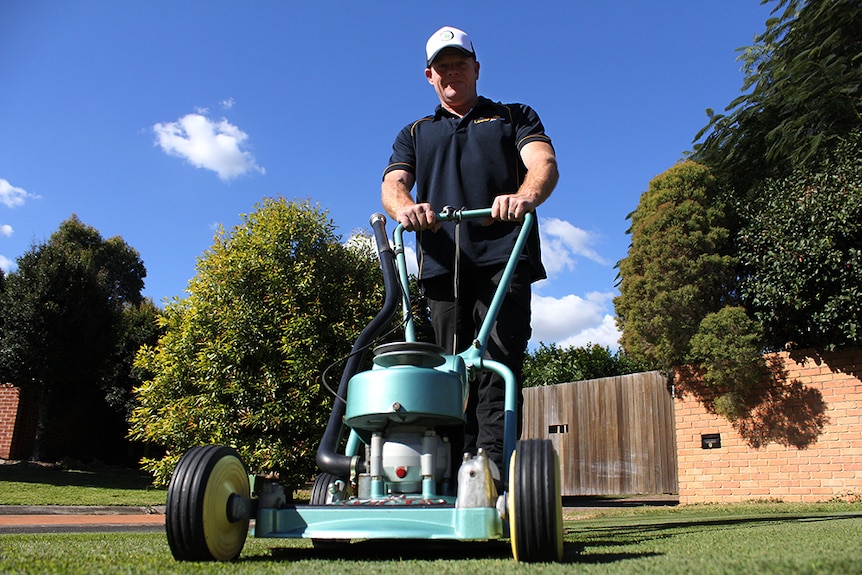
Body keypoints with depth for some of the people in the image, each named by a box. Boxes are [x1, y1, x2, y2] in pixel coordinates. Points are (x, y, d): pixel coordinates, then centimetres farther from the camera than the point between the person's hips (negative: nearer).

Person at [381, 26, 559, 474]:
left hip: (501, 256, -2)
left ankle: (493, 467, -23)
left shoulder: (514, 117, 22)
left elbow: (544, 163, 2)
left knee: (496, 362, -16)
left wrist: (525, 195, -23)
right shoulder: (415, 134, 28)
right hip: (442, 264, 3)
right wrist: (405, 207, -16)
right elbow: (392, 184, 10)